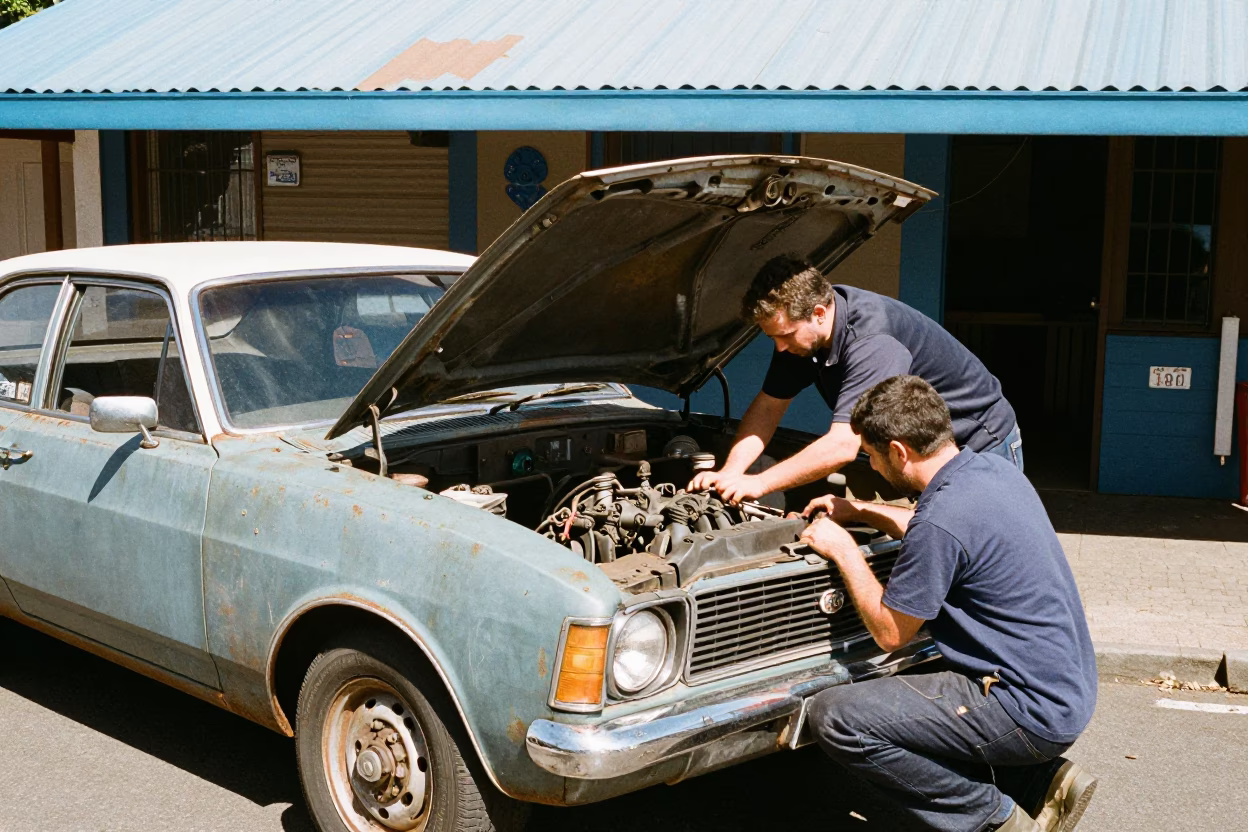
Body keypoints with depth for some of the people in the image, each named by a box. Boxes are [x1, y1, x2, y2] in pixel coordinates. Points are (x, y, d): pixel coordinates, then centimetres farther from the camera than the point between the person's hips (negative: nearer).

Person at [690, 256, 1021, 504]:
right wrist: (730, 473, -15)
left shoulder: (872, 339, -36)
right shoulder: (799, 329, -9)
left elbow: (842, 446, -40)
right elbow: (768, 407, -1)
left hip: (981, 444, -8)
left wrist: (760, 483, -36)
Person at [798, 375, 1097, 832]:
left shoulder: (941, 518, -23)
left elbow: (890, 632, -12)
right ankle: (1042, 782, 15)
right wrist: (860, 511, 24)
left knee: (833, 718, -14)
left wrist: (843, 550, -1)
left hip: (1032, 711, -10)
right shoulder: (996, 470, 5)